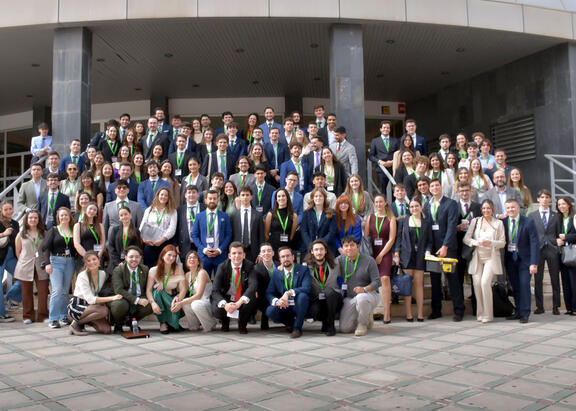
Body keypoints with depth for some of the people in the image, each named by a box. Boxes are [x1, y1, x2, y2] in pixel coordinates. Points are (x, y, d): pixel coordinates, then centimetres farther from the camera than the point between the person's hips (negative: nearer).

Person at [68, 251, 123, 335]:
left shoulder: (103, 274, 0)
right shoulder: (82, 276, -17)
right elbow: (90, 299, -24)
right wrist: (112, 298, -31)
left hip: (90, 306, 6)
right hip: (76, 306, -6)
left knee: (106, 329, -16)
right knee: (103, 310, -31)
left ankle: (84, 320, 9)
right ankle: (76, 323, -12)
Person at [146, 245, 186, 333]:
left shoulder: (178, 269, -2)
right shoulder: (154, 270, -4)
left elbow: (183, 289, -11)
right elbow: (148, 290, -11)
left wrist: (178, 299, -32)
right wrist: (153, 303, -31)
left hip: (173, 299, -1)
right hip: (159, 299, 1)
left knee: (175, 309, -34)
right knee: (157, 291, -32)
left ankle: (171, 323, 2)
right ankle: (163, 322, -18)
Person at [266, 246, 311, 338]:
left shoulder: (303, 270, -4)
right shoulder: (276, 273, 5)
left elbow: (307, 288, -20)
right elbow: (269, 293, 0)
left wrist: (289, 293, -34)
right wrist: (276, 301, -23)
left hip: (298, 306, -2)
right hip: (283, 307, 3)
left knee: (302, 295, -34)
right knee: (270, 311, -27)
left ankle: (297, 328, -16)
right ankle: (291, 322, 4)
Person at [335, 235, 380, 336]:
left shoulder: (369, 260, -6)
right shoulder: (340, 260, 3)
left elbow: (376, 281, -11)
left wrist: (364, 289, -29)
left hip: (369, 294, -4)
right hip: (349, 299, 4)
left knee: (361, 298, -41)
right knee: (344, 328, -12)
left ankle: (363, 324, -10)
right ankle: (367, 317, 19)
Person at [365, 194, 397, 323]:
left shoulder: (391, 218, 3)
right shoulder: (370, 217, 12)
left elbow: (391, 239, -2)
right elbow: (366, 236, 10)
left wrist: (380, 255, -7)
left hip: (385, 252, -3)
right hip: (372, 252, 3)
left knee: (385, 278, -17)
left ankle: (386, 312, -15)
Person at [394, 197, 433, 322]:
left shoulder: (427, 222, 10)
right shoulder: (403, 221, 8)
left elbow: (429, 241, 10)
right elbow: (398, 238, 6)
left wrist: (428, 251, -7)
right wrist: (396, 254, -3)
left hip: (420, 256, 1)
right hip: (406, 255, 0)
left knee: (418, 284, 2)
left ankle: (420, 314, 7)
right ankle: (408, 314, 2)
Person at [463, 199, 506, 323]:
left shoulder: (498, 223, 7)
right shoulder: (475, 221, 11)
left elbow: (502, 242, 3)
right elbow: (466, 238, 5)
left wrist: (490, 243, -15)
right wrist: (476, 242, -13)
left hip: (491, 257, -2)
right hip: (477, 257, 2)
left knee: (485, 282, -17)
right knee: (477, 283, -6)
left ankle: (487, 315, -6)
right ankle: (480, 313, 10)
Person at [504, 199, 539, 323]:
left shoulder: (528, 222, -8)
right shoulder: (503, 222, 1)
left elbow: (534, 243, -11)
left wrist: (534, 263, -17)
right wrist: (502, 260, -5)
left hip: (524, 259, -3)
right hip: (510, 258, 3)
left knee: (524, 284, -7)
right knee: (515, 286, 8)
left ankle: (525, 314, 3)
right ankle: (518, 312, 19)